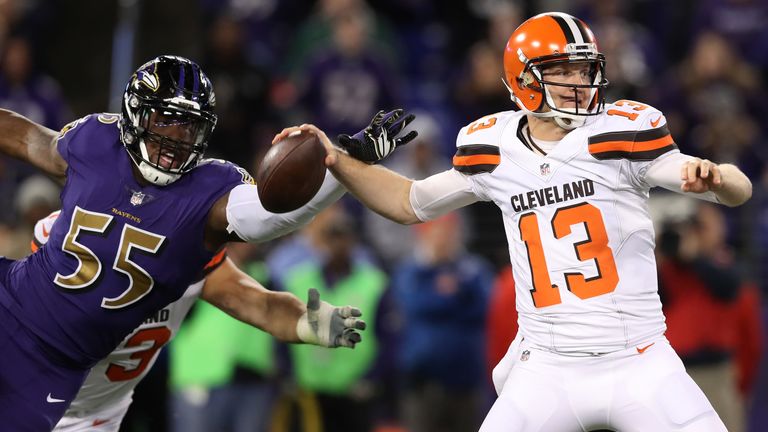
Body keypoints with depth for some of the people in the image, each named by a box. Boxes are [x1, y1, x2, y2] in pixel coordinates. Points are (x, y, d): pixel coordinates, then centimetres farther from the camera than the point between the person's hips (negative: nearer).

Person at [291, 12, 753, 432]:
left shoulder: (619, 136, -6)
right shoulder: (496, 153, 4)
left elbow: (741, 190, -10)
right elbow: (411, 203, 21)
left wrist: (715, 178, -34)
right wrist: (338, 160, 9)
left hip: (637, 364, -2)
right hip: (546, 374, 2)